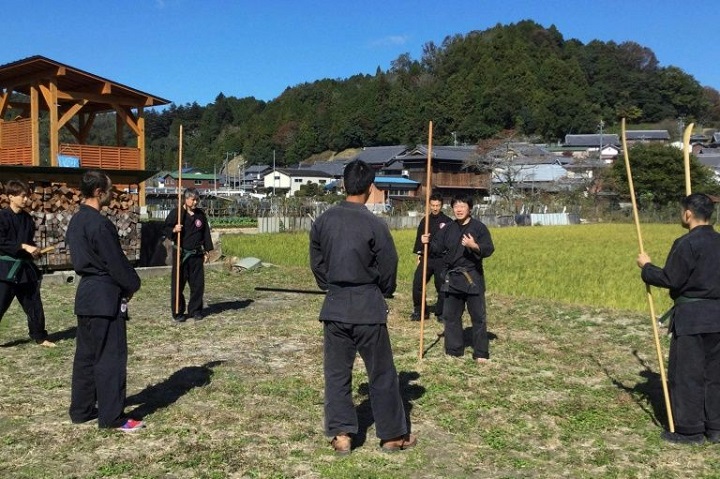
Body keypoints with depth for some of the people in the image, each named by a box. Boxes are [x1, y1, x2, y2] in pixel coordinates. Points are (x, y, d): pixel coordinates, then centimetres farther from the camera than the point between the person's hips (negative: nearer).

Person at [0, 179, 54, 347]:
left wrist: (34, 250, -1)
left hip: (25, 267, 7)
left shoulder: (27, 218, 9)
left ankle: (40, 337, 25)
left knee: (34, 305, 12)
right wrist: (23, 246, -23)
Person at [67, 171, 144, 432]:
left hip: (86, 293, 10)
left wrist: (125, 285, 14)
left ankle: (81, 410, 24)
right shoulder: (100, 224, -19)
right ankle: (112, 416, 3)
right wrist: (132, 286, 0)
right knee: (111, 357, -3)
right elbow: (116, 262, -17)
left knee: (86, 354, 16)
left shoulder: (76, 221, 10)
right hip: (105, 296, -10)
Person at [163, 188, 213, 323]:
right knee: (178, 284, -1)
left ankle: (195, 310, 18)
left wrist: (207, 250, 10)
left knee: (198, 284, 6)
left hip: (196, 255, 4)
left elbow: (206, 232, 14)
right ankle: (177, 313, 9)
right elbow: (166, 229, -1)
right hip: (181, 254, -4)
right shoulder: (176, 213, -3)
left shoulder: (201, 214, 9)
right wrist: (174, 230, -22)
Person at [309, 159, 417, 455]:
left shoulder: (323, 221, -2)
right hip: (368, 307, -3)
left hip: (335, 306, 3)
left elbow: (316, 263, 7)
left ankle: (340, 435, 16)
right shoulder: (374, 224, -14)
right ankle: (393, 434, 21)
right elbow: (388, 268, -6)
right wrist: (384, 293, 14)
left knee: (336, 372, 13)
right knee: (382, 373, 9)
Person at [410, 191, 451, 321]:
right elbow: (419, 238, 13)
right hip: (426, 258, 3)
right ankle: (418, 311, 11)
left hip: (441, 259, -3)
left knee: (442, 287, 3)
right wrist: (419, 255, 9)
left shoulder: (447, 222, -3)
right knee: (417, 284, -3)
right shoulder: (425, 220, 9)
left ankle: (440, 313, 17)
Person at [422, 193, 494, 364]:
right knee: (450, 315, 11)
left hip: (472, 277, -5)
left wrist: (475, 246, -30)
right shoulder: (448, 229, 10)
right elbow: (438, 247, 12)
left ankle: (481, 353, 9)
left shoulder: (479, 227, -5)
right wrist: (428, 242, -7)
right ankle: (454, 349, 23)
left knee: (478, 316, 1)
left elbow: (489, 249, -12)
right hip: (452, 278, 5)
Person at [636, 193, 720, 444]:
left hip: (691, 317, -7)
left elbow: (670, 279, -15)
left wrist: (646, 267, 0)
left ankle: (689, 430, 10)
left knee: (685, 374, 3)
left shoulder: (686, 244, -16)